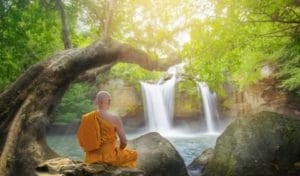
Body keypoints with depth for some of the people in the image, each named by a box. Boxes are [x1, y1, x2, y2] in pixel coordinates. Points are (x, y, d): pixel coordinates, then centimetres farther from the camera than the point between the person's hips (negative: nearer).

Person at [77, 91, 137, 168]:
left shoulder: (85, 118, -6)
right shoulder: (115, 119, -17)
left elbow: (81, 139, 2)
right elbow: (124, 142, -12)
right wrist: (119, 150, 9)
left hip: (91, 158, 5)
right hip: (109, 157, -5)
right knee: (133, 154, 24)